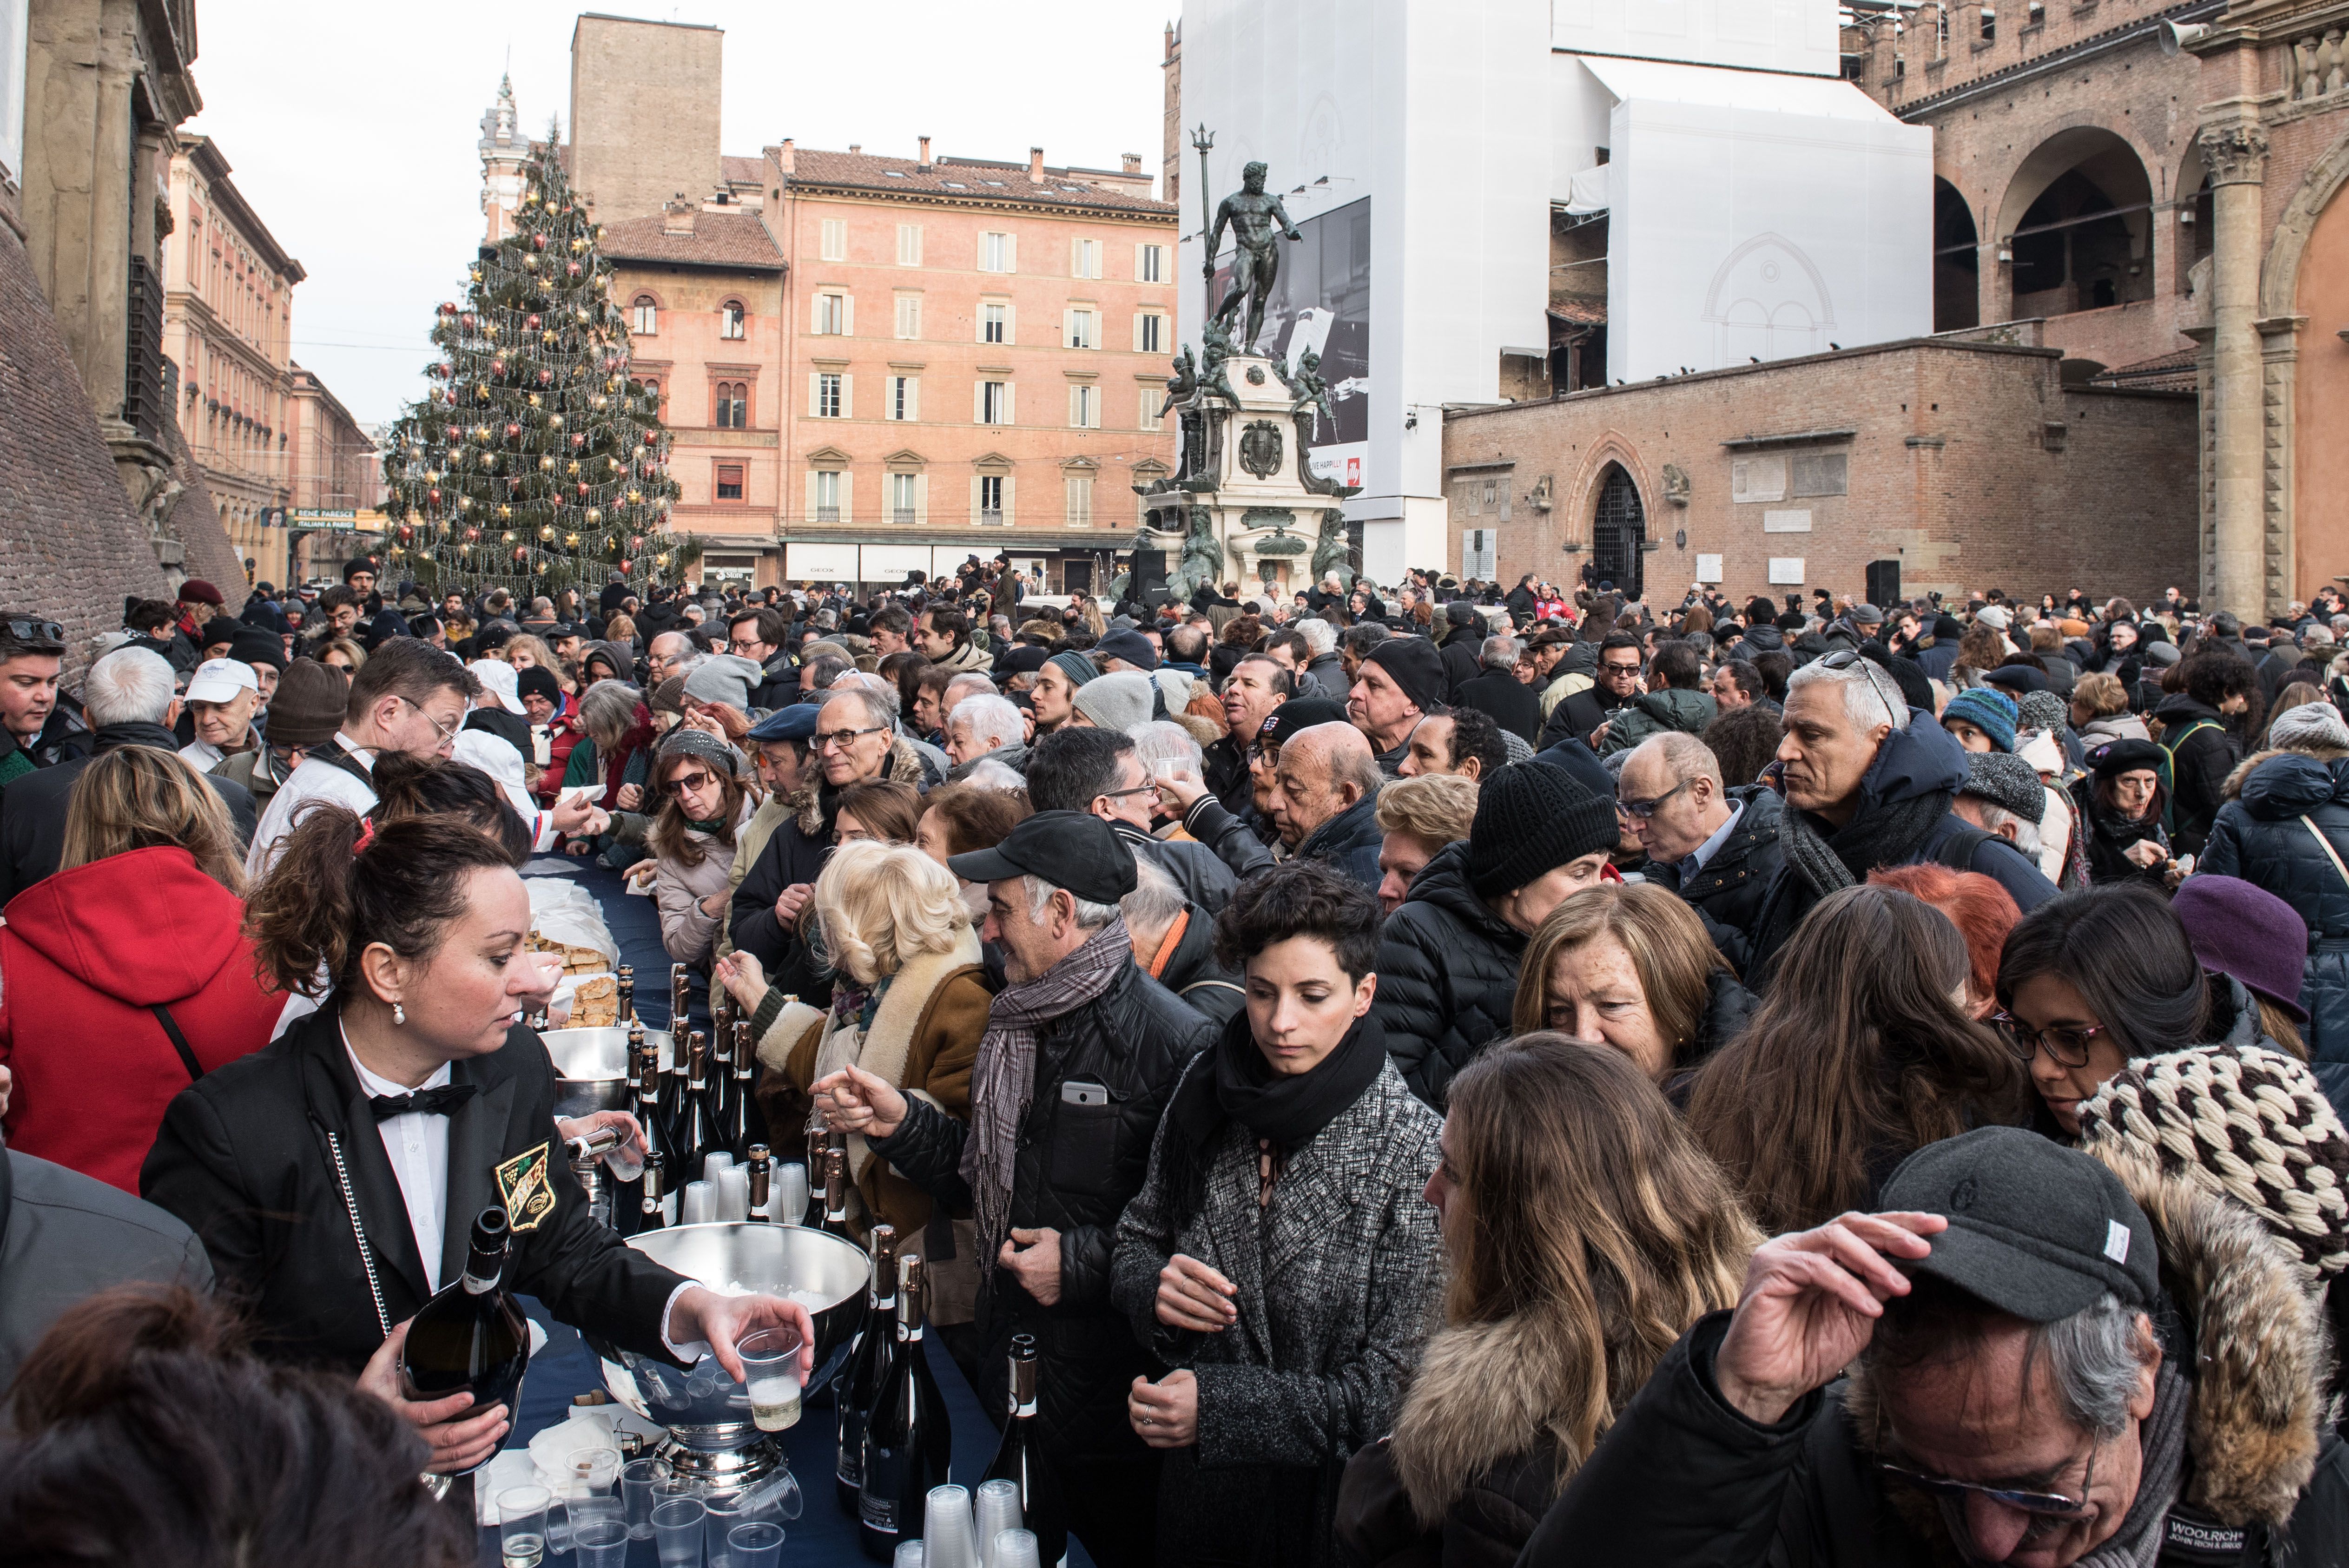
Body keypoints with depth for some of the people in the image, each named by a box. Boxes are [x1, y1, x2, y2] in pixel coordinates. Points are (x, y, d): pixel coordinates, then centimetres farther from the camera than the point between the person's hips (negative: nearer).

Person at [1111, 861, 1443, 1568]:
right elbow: (1136, 1238, 8)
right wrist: (1151, 1286, -15)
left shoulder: (1414, 1151, -21)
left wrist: (1221, 1405, -22)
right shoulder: (1205, 1091, -6)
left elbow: (1401, 1388, -20)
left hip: (1332, 1503, -4)